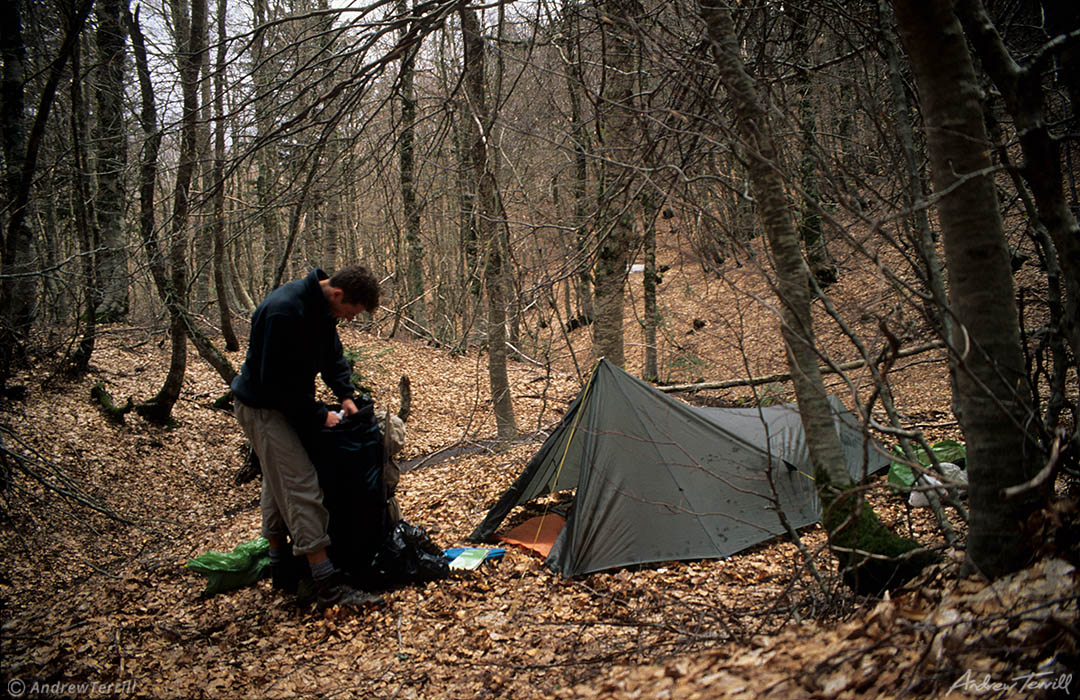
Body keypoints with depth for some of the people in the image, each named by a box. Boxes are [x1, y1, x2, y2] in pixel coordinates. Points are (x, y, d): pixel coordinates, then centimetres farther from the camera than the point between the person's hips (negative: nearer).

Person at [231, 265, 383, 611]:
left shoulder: (321, 306, -3)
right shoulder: (284, 311, -31)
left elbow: (332, 353, 13)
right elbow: (276, 382, -28)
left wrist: (345, 394, 0)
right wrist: (318, 415, -21)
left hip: (286, 403, 10)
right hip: (263, 406, -10)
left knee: (278, 484, 18)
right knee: (301, 488, -13)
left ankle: (281, 567, 32)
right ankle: (329, 586, -13)